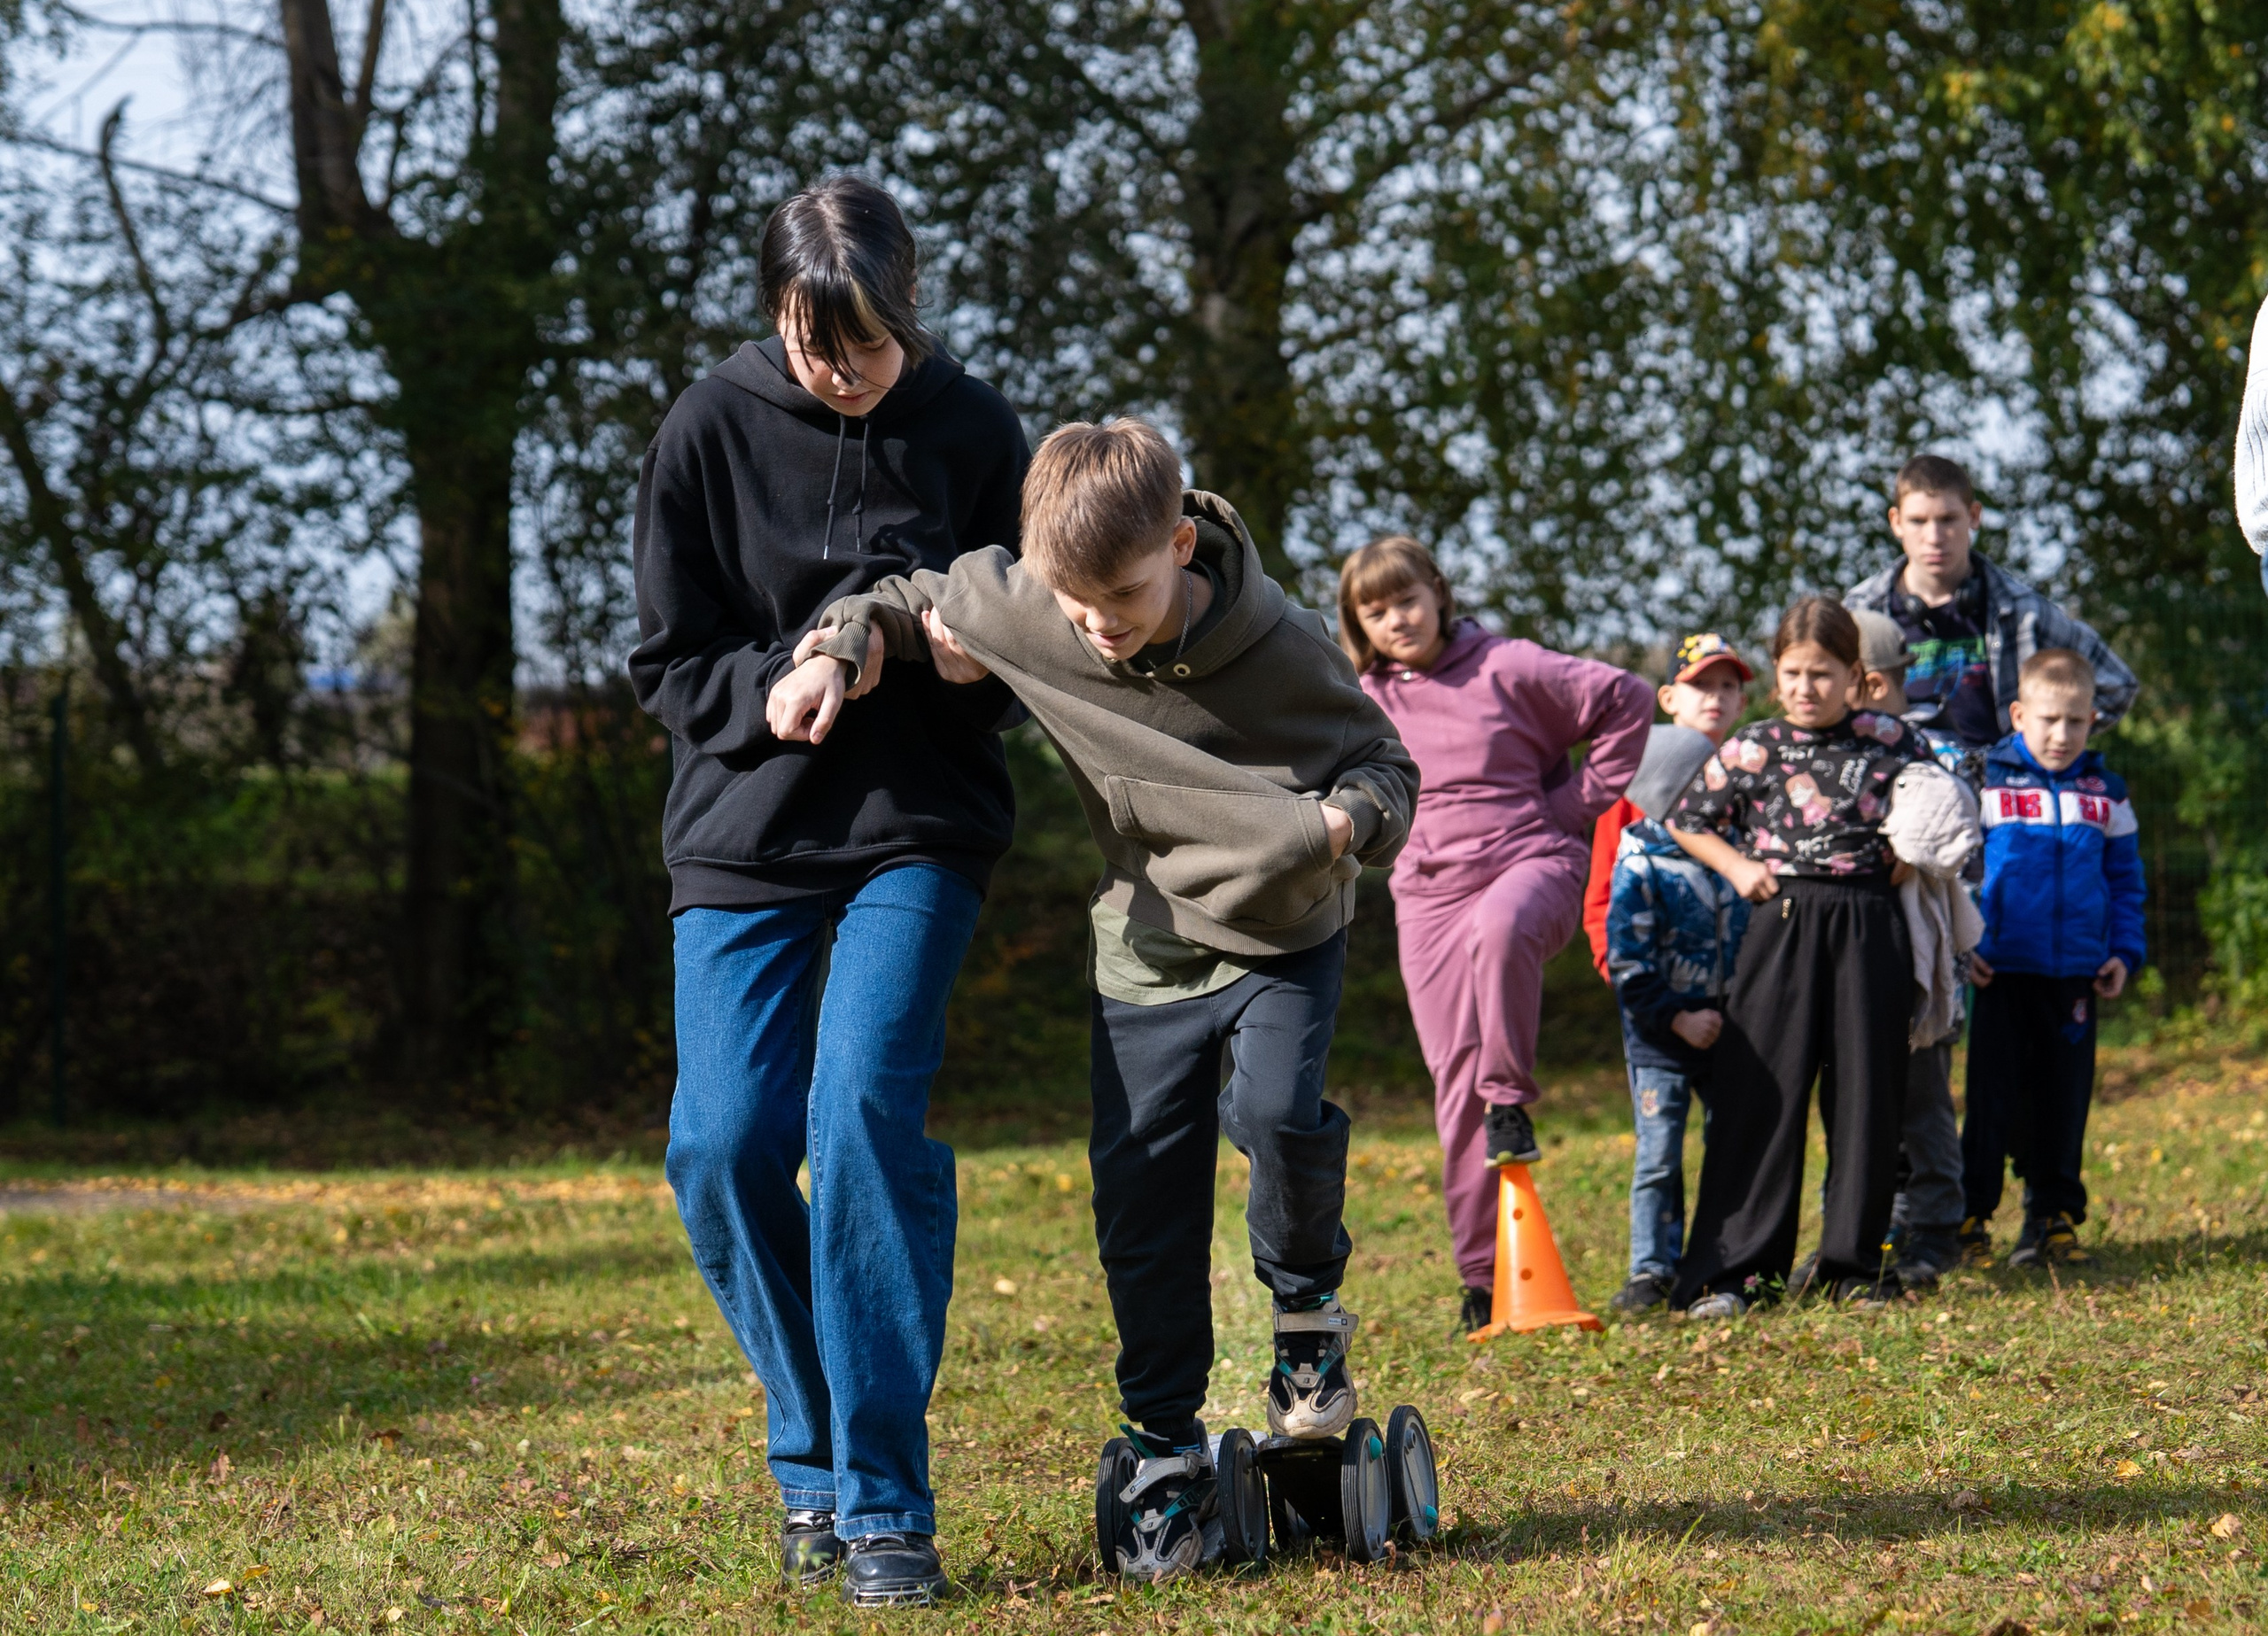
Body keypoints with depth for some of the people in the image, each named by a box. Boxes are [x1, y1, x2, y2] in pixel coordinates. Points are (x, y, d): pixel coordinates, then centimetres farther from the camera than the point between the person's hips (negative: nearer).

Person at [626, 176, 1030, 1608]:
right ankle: (813, 1460, 14)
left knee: (866, 1105, -21)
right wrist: (781, 683, -18)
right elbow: (669, 666, 1)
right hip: (744, 834, 1)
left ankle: (885, 1497, -14)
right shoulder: (711, 433, -3)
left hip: (919, 826, -1)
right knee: (726, 1142, -10)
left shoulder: (971, 430, -2)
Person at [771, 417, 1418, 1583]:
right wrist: (836, 651, -14)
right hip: (1144, 948, 3)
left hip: (1283, 932, -3)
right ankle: (1166, 1452, 11)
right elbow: (910, 603, 5)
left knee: (1274, 1112, -27)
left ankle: (1308, 1308, 3)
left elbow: (1383, 757, -10)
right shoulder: (1018, 612, -16)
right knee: (1138, 1192, -1)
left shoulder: (1275, 645, -22)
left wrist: (1351, 816, -32)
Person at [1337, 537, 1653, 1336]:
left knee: (1499, 929, -42)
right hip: (1429, 896, 4)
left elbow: (1626, 701, 0)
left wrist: (1580, 801, -1)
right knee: (1456, 1082, -3)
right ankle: (1484, 1276, 2)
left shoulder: (1507, 669, -3)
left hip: (1532, 862, -4)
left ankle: (1512, 1097, -22)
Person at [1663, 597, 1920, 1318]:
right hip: (1783, 925, -2)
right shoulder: (1753, 749, 2)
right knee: (1762, 1095, -4)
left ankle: (1851, 1264, 14)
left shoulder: (1889, 740, 6)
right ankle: (1730, 1270, -4)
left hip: (1870, 930, 2)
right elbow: (1684, 820, 9)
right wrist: (1737, 867, -2)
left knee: (1866, 1095, 4)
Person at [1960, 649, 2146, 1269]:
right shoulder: (1986, 783, -1)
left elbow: (2126, 880, 16)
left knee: (2064, 1098, 6)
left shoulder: (2105, 792, 9)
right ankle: (1970, 1218, 5)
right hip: (2001, 971, -3)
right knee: (1991, 1097, -1)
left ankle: (2054, 1216, 16)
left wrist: (2125, 951, 6)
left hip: (2076, 975, 3)